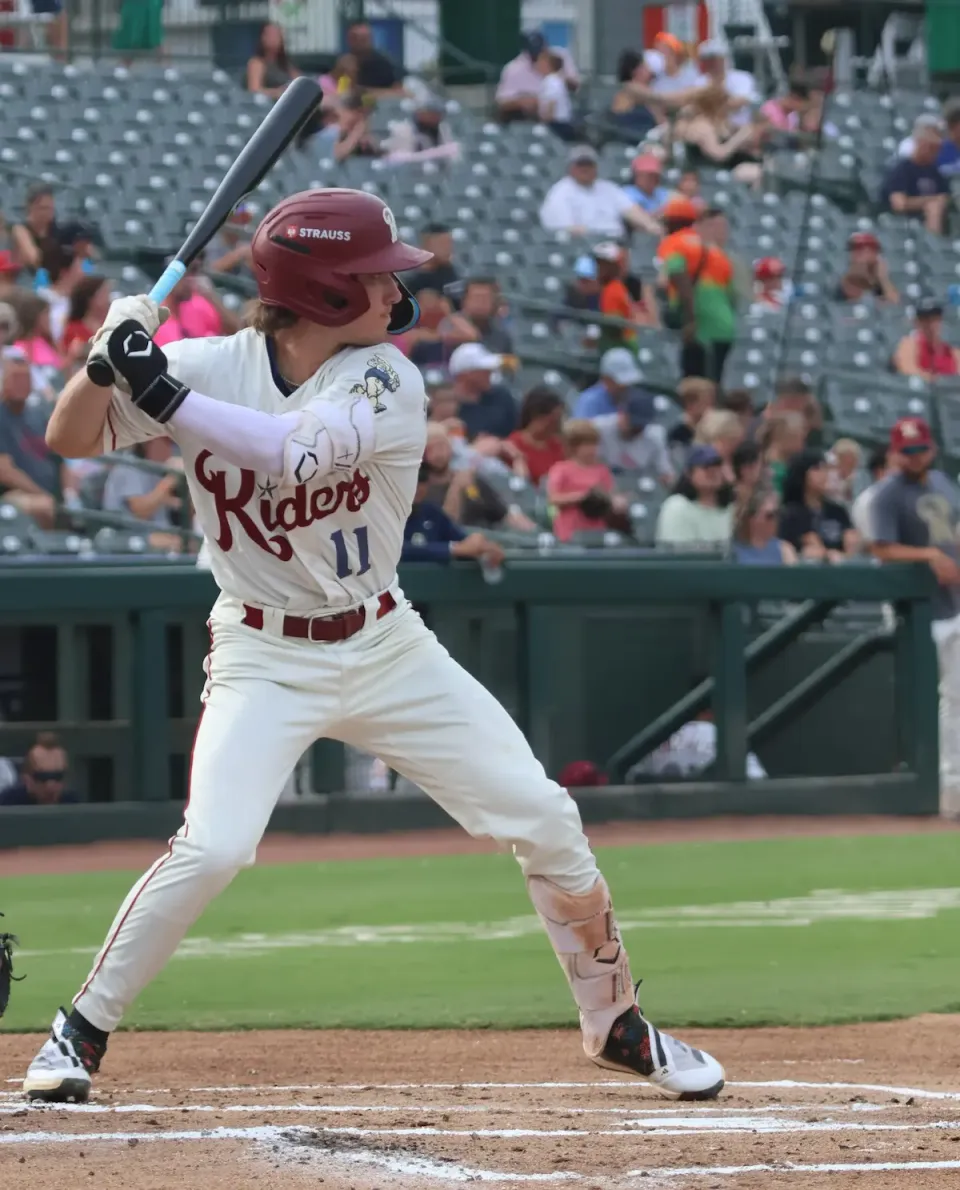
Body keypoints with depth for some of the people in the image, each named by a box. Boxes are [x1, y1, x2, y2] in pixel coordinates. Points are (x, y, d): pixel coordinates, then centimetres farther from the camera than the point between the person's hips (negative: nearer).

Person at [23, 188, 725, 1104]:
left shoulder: (386, 384, -13)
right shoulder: (211, 369, -10)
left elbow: (300, 450, -31)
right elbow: (71, 439, -9)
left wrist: (159, 391, -36)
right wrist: (110, 356, -29)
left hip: (387, 648, 2)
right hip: (265, 657, -2)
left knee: (544, 821, -1)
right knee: (213, 846, -23)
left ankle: (614, 1024, 19)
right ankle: (81, 1031, -4)